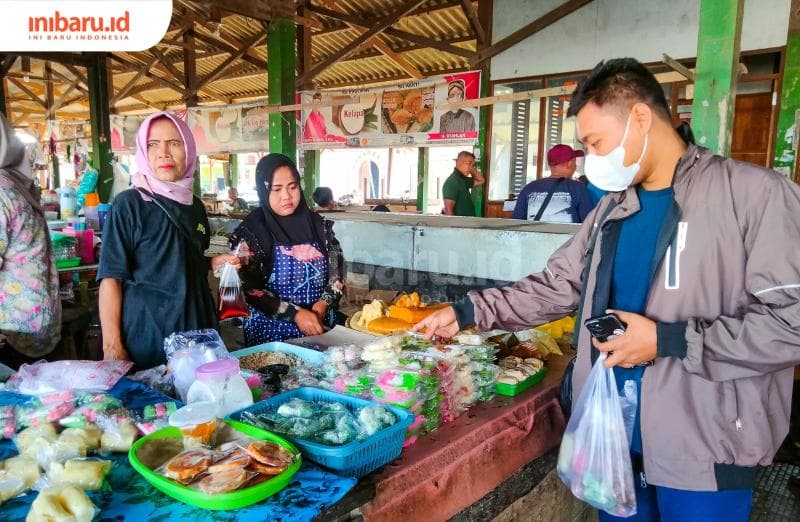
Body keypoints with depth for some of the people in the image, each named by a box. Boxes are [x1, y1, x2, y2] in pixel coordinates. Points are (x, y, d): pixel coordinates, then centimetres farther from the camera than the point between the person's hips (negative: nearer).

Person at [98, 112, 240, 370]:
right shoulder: (129, 204, -10)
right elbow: (111, 278, -13)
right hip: (145, 332, -5)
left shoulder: (195, 206, 7)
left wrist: (215, 263, 1)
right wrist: (112, 346, -18)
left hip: (196, 326, 6)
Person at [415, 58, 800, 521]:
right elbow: (554, 288, 9)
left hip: (703, 452, -5)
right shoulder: (610, 212, 7)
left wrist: (667, 340, -20)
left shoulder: (755, 194, -13)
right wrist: (466, 312, 3)